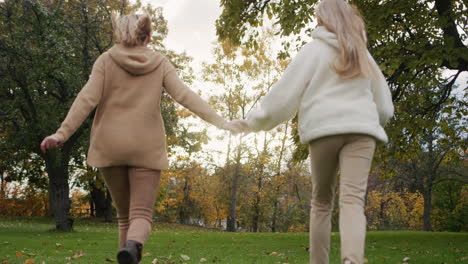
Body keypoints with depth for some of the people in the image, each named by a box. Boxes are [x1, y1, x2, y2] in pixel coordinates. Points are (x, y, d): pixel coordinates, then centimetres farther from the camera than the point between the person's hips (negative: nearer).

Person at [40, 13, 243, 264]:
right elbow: (185, 96, -6)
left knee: (125, 214, 15)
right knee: (141, 215, -3)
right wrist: (220, 122, -9)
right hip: (146, 148, -1)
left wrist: (62, 133, -9)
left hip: (110, 147, 1)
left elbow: (88, 98, -7)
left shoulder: (106, 60, 4)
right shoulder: (160, 63, 5)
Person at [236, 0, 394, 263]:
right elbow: (384, 105, 26)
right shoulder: (363, 54, 22)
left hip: (326, 129, -2)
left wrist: (256, 121, 11)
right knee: (353, 199, -12)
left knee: (322, 201, 12)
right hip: (361, 129, 2)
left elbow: (286, 93, 2)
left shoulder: (314, 49, 9)